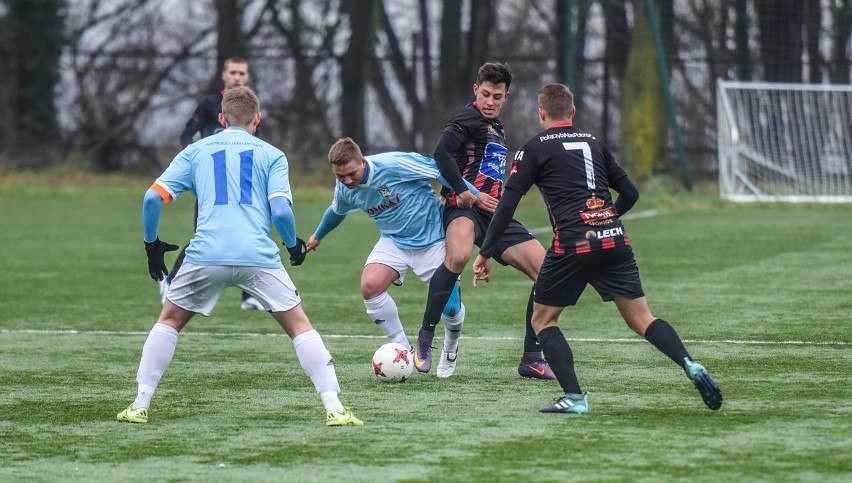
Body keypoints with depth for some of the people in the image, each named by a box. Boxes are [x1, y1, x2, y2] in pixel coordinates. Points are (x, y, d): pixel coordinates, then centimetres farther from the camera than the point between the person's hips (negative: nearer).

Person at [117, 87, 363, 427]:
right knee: (299, 326, 9)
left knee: (170, 320, 21)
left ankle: (140, 405, 14)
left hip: (206, 255, 1)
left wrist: (151, 243, 23)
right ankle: (334, 408, -2)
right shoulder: (271, 155, 14)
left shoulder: (196, 152, 18)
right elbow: (280, 210, 0)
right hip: (259, 256, -1)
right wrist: (294, 245, 18)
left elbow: (153, 197, 10)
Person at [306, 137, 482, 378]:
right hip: (394, 240, 4)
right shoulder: (344, 189, -9)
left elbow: (440, 170, -19)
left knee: (450, 308, -8)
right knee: (370, 286, -24)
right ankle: (404, 349, -6)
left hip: (432, 239, -4)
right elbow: (336, 211, 16)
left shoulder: (395, 165, -29)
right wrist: (317, 236, 34)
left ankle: (451, 347, 30)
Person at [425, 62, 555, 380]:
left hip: (494, 213, 9)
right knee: (458, 257, -40)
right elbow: (441, 153, -19)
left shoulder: (497, 129, 27)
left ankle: (532, 359, 4)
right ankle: (425, 338, -28)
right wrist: (467, 193, -22)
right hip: (464, 208, -9)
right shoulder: (469, 119, -2)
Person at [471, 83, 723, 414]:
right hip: (614, 240, 4)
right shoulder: (594, 143, 21)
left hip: (573, 244, -4)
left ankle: (574, 397, -3)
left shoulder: (535, 148, 7)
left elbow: (508, 204, 0)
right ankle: (690, 365, -16)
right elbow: (630, 193, 24)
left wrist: (485, 253, 4)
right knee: (641, 319, 7)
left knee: (543, 320, 11)